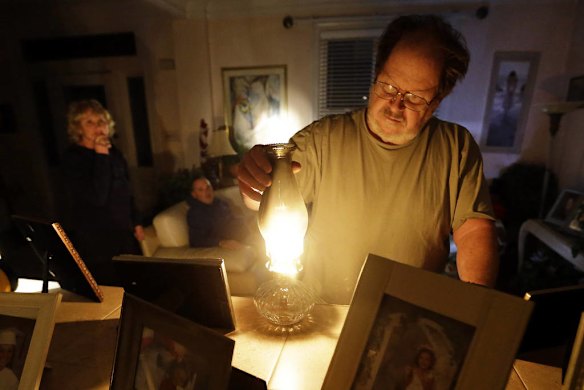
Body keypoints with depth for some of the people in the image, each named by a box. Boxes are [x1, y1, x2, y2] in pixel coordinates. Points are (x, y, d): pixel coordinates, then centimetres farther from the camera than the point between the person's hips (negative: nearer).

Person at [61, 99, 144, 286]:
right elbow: (97, 197, -25)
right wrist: (101, 157, -23)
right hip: (96, 242, -6)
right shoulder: (72, 158, -12)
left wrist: (136, 223, 14)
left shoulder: (113, 152, 6)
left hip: (124, 235, 6)